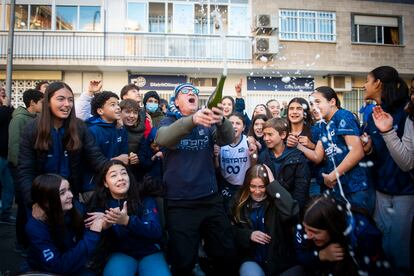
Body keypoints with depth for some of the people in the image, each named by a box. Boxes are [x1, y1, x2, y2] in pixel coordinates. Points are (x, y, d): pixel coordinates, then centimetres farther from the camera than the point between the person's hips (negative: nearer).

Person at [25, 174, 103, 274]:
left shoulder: (71, 210, -12)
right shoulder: (35, 227, -23)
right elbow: (60, 266, -28)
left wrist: (102, 227, -22)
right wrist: (92, 234, -32)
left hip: (73, 267, 4)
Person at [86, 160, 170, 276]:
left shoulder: (145, 199, -5)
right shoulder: (100, 204, 0)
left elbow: (156, 232, -16)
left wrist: (127, 221, -33)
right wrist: (105, 225, -26)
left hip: (150, 252, 0)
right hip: (121, 253, 0)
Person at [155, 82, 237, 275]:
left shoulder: (207, 123, 7)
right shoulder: (169, 121, 0)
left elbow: (228, 139, -12)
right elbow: (162, 139, -24)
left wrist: (221, 121, -35)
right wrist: (192, 120, -41)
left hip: (211, 200, 3)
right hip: (180, 204, -3)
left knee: (227, 255, 10)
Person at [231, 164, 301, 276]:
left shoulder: (276, 199, -9)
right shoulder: (240, 202, 1)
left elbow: (292, 213, -32)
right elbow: (232, 230, 8)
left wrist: (273, 183, -25)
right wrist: (249, 234, -12)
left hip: (281, 259, 0)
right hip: (252, 259, 0)